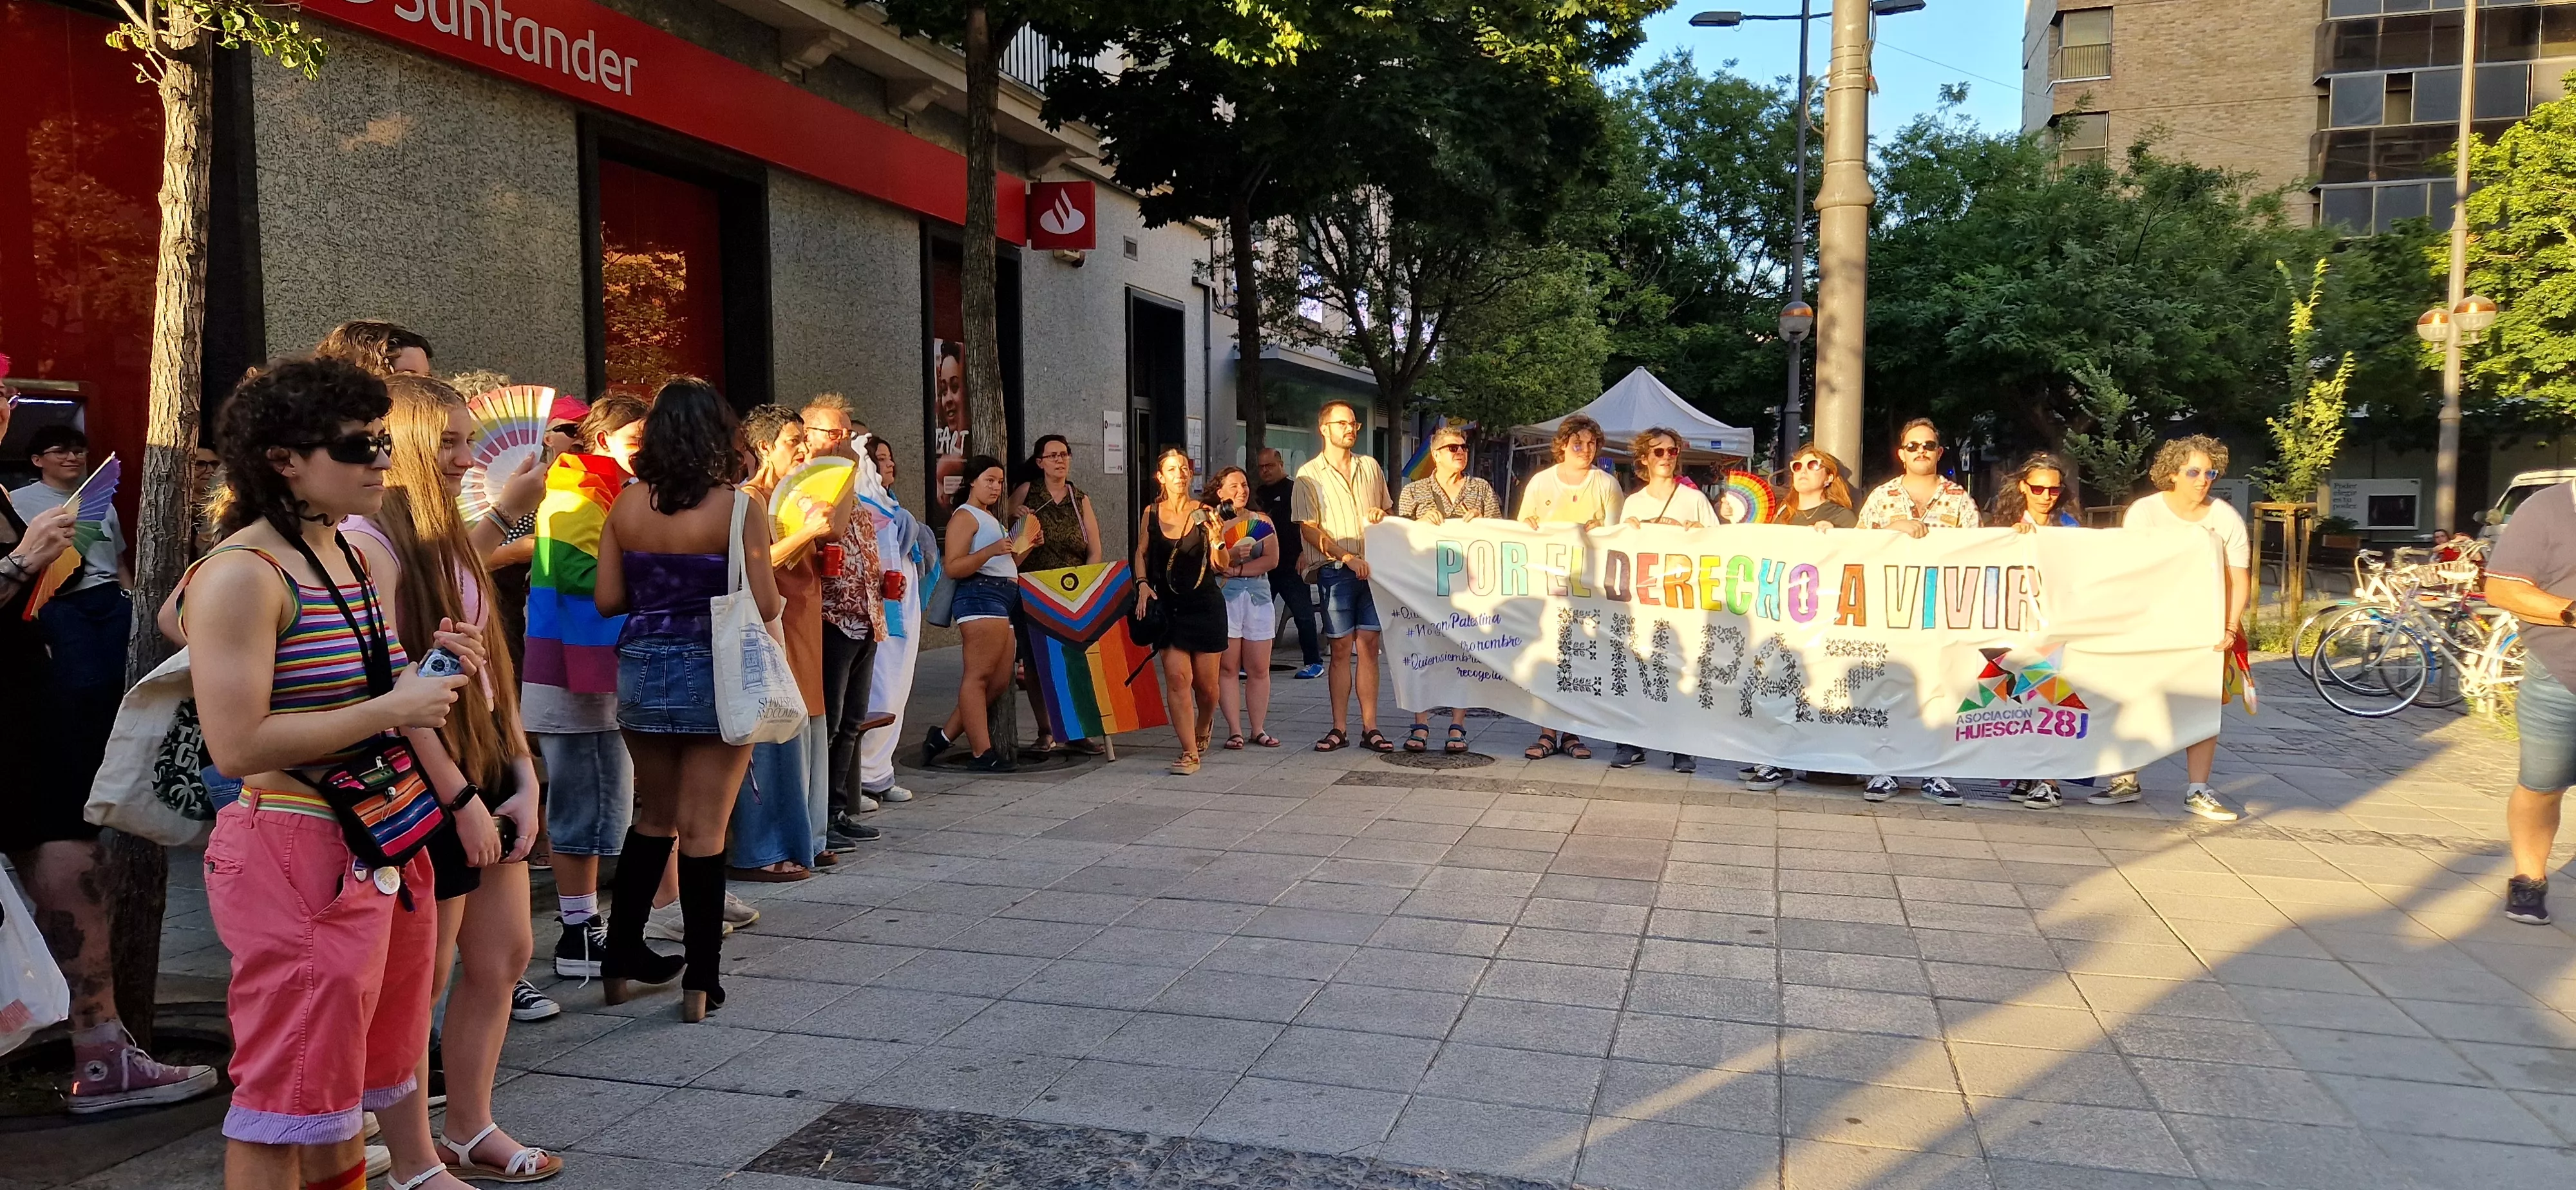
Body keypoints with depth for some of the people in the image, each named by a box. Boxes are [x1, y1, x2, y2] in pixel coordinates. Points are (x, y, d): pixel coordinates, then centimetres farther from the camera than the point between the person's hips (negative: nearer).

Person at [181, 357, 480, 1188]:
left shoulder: (363, 556, 10)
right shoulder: (241, 574, -17)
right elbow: (236, 746, -23)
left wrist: (429, 670, 4)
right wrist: (393, 708, -21)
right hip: (298, 855, -9)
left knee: (345, 1085, 20)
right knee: (285, 1102, 2)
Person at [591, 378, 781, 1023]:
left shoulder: (627, 504, -1)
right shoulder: (738, 509, -12)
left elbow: (608, 599, 0)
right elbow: (765, 607, -14)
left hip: (641, 671, 4)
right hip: (714, 674, -4)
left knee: (654, 819, 22)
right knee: (703, 831, 3)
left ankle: (621, 959, 30)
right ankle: (700, 982, 8)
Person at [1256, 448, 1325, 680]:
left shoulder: (1295, 490, -2)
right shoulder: (1259, 494, 16)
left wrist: (1304, 554, -16)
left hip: (1292, 566, -6)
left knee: (1303, 615, -3)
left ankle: (1314, 662, 4)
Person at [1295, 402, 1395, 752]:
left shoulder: (1370, 467, 14)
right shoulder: (1309, 475, 1)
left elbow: (1386, 511, 25)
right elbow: (1308, 529, -5)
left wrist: (1382, 515, 0)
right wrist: (1347, 557, -14)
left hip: (1372, 567, 3)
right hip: (1335, 570, -3)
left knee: (1368, 646, 2)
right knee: (1340, 648, 0)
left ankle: (1370, 728, 6)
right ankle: (1339, 729, 7)